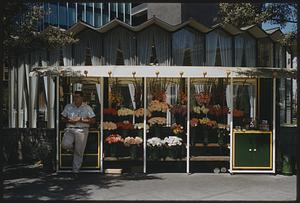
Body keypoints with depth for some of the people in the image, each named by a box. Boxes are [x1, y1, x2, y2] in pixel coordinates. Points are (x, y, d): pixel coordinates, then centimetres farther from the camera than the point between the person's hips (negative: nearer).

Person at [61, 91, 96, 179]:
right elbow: (63, 118, 15)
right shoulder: (68, 106, 13)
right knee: (65, 144, -24)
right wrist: (69, 121, -7)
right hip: (70, 129, 2)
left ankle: (75, 171, 11)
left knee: (79, 152, -2)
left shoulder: (87, 108, 6)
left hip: (82, 130, -2)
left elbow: (93, 120, 1)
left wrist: (81, 120, -10)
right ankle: (73, 147, 13)